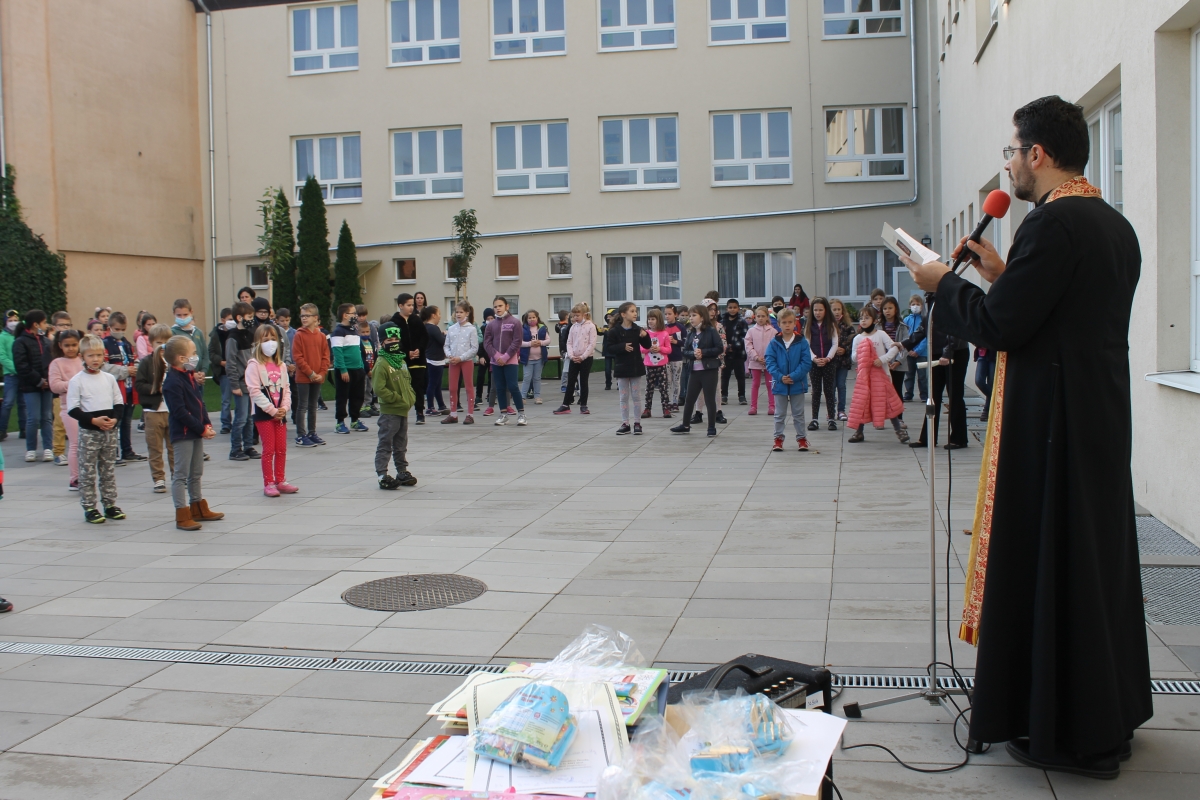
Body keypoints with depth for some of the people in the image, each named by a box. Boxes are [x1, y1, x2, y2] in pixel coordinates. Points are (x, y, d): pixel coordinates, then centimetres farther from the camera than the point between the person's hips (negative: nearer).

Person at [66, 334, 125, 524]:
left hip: (110, 430, 4)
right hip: (88, 431, -4)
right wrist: (93, 420, -19)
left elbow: (119, 402, 10)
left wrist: (114, 419, -8)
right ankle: (89, 508, 7)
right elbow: (72, 409, -9)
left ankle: (110, 504, 20)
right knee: (88, 471, 1)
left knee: (109, 469, 12)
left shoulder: (109, 378, 7)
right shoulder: (77, 380, -6)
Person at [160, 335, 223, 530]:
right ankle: (182, 516, 1)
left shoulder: (191, 377, 12)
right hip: (182, 433, -9)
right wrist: (202, 429, -19)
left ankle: (199, 509, 29)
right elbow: (180, 412, -22)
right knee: (181, 474, -2)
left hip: (197, 432, 9)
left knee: (196, 473, 18)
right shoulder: (172, 382, -17)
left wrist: (207, 425, 2)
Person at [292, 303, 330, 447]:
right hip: (303, 377, -4)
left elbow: (326, 356, 6)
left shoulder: (321, 336, 5)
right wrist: (310, 373, -15)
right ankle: (300, 436, 3)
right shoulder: (299, 335, -6)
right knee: (302, 406, -1)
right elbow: (297, 357, -11)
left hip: (318, 377, 4)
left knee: (313, 406, 14)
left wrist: (322, 373, -7)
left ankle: (312, 433, 24)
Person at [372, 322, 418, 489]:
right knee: (385, 444, -3)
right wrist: (397, 398, -20)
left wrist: (411, 397, 6)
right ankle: (382, 475, -1)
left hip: (403, 411, 8)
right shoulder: (382, 364, -15)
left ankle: (402, 471, 29)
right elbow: (379, 388, -22)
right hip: (389, 412, -8)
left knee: (401, 445, 18)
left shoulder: (401, 361, 12)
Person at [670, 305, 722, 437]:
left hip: (709, 370, -6)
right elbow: (685, 351, 6)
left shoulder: (711, 331, -7)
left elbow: (719, 348, -12)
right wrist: (693, 354, -15)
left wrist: (703, 352, -19)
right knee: (689, 398, 12)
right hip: (694, 370, 6)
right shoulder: (690, 333, 10)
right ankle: (685, 425, 26)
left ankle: (712, 427, 11)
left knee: (710, 399, 2)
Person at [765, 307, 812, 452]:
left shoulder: (802, 342, -7)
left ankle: (801, 438, 22)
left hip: (798, 384, -1)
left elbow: (806, 363, -10)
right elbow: (770, 362, -7)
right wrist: (780, 377, -19)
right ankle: (778, 438, 21)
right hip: (780, 384, 1)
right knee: (780, 414, 12)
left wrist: (793, 376, -19)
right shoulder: (774, 343, -4)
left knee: (798, 414, 11)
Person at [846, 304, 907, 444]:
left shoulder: (881, 334, -1)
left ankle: (899, 429, 7)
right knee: (862, 403, 3)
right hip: (864, 375, 3)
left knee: (888, 402, -2)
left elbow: (894, 348, -10)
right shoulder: (857, 338, 7)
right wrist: (861, 356, -16)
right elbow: (854, 357, 4)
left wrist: (882, 359, -21)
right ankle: (859, 432, 12)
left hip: (880, 374, -3)